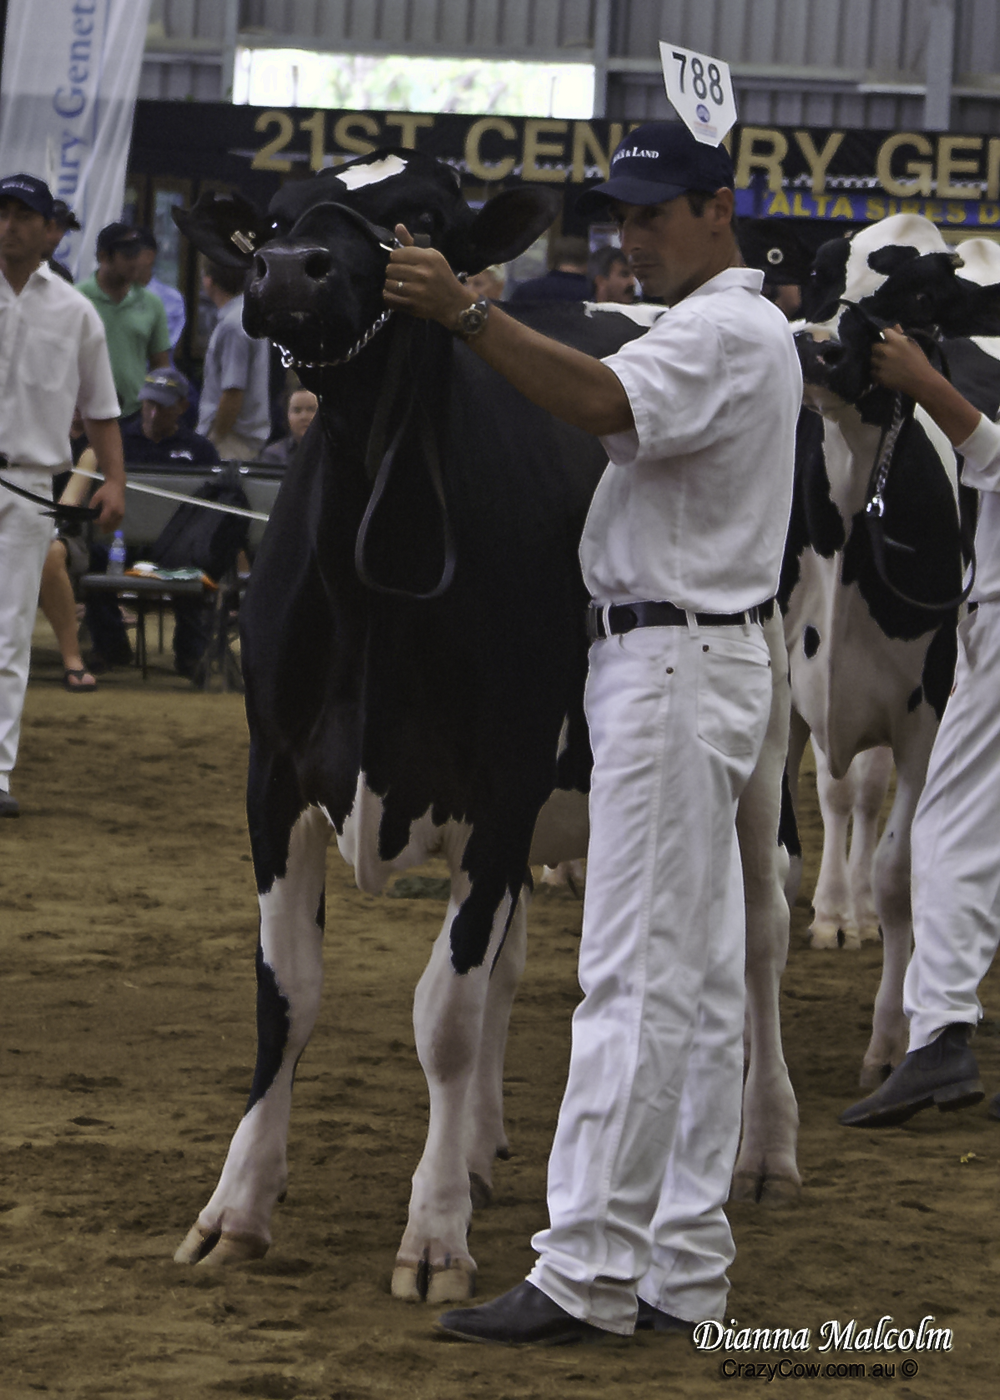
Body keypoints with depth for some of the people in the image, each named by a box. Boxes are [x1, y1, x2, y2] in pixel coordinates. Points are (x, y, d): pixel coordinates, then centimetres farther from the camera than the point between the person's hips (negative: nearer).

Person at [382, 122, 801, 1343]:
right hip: (687, 663, 11)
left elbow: (602, 403, -32)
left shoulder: (725, 332, -14)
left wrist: (465, 314, -41)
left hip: (677, 668, -11)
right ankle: (683, 1267, 13)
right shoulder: (733, 329, 20)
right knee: (698, 979, 10)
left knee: (635, 978, -12)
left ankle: (586, 1273, -13)